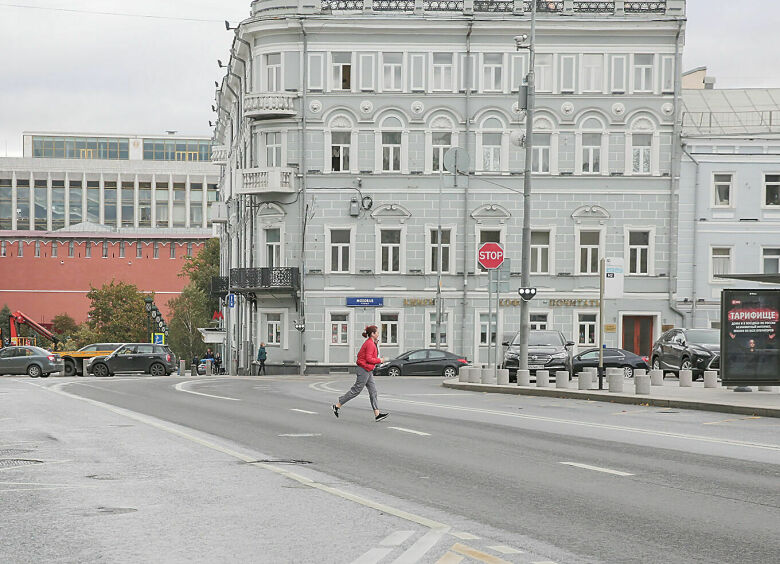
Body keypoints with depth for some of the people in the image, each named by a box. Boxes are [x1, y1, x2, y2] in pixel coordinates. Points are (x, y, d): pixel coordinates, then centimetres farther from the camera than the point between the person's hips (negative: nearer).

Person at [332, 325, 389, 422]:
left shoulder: (369, 343, 15)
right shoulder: (370, 344, -17)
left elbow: (359, 355, 18)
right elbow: (369, 359, -23)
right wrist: (379, 360, -10)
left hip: (368, 371, 10)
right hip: (364, 370, -10)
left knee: (373, 391, 5)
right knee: (356, 390, -4)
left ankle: (377, 414, 3)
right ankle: (337, 405, 4)